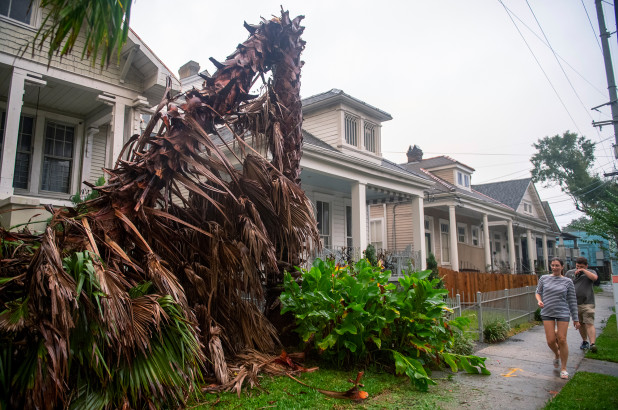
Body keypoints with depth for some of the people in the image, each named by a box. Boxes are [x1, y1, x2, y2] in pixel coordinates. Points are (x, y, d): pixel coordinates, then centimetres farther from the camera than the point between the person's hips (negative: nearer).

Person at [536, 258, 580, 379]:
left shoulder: (567, 282, 2)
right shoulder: (544, 278, 5)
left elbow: (572, 301, 5)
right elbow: (538, 292, 15)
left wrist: (576, 319, 5)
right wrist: (539, 300, -8)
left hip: (563, 313, -1)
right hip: (547, 313, 1)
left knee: (562, 340, -3)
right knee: (550, 341, -4)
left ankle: (563, 368, 13)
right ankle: (557, 355, 31)